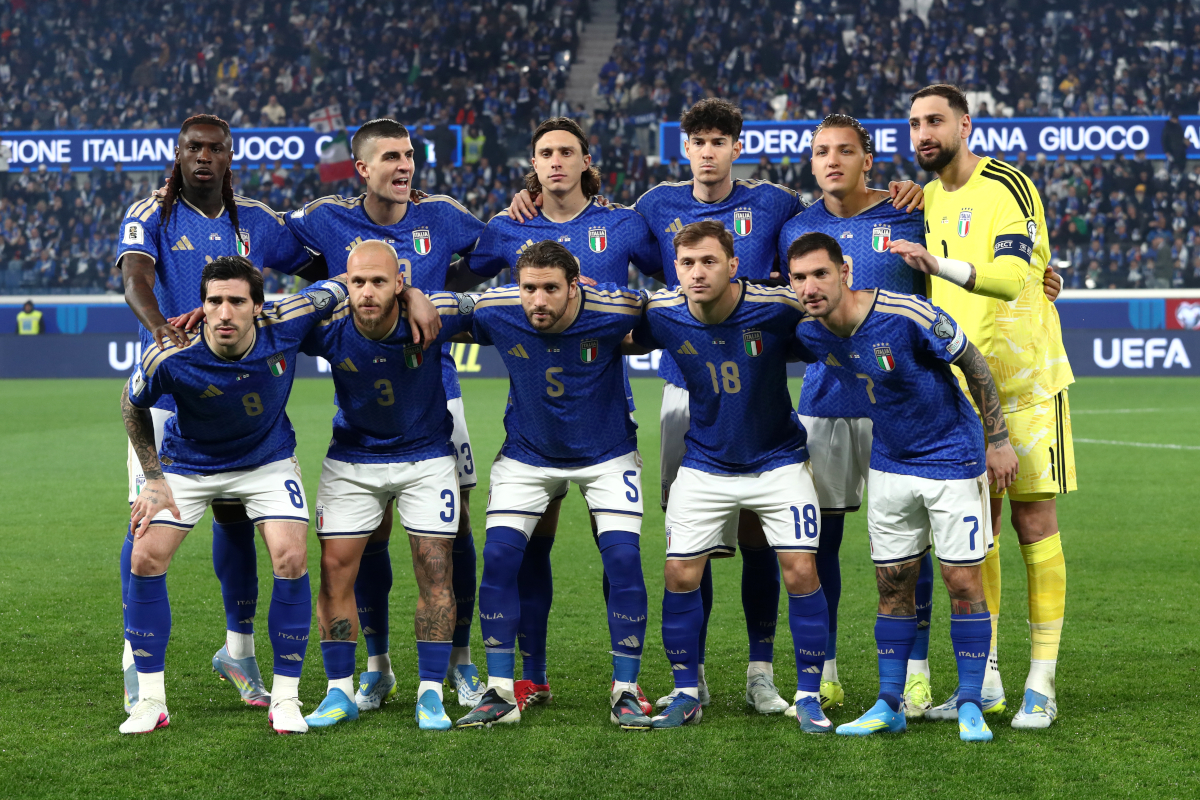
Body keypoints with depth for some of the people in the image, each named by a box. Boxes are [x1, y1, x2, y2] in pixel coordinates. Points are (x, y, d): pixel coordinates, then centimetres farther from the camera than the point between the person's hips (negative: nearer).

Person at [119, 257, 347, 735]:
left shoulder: (285, 325, -29)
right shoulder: (171, 358, -31)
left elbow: (335, 290, -9)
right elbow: (132, 404, -8)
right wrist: (153, 477, -8)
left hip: (268, 459, 0)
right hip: (187, 462, 0)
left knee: (291, 560, -16)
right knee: (145, 559, -11)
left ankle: (285, 697, -1)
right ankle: (150, 700, 3)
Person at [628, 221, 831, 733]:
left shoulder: (777, 308, -21)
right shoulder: (662, 315, -14)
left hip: (778, 460, -2)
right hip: (705, 466, 2)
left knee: (800, 573, -8)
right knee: (680, 576, -3)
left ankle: (808, 696, 7)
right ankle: (686, 694, 14)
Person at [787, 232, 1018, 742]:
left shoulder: (908, 316, -26)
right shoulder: (809, 334, -11)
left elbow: (973, 363, -13)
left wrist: (998, 440, -10)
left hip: (952, 458, -5)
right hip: (889, 465, 5)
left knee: (962, 581, -5)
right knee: (892, 584, 6)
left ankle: (971, 705, 5)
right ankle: (889, 704, 15)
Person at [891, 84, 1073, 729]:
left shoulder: (1007, 185, -11)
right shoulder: (928, 200, 11)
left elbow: (1010, 276, -27)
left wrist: (937, 263, -39)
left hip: (1024, 382, -6)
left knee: (1034, 523, -4)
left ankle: (1040, 685, 1)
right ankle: (984, 680, 13)